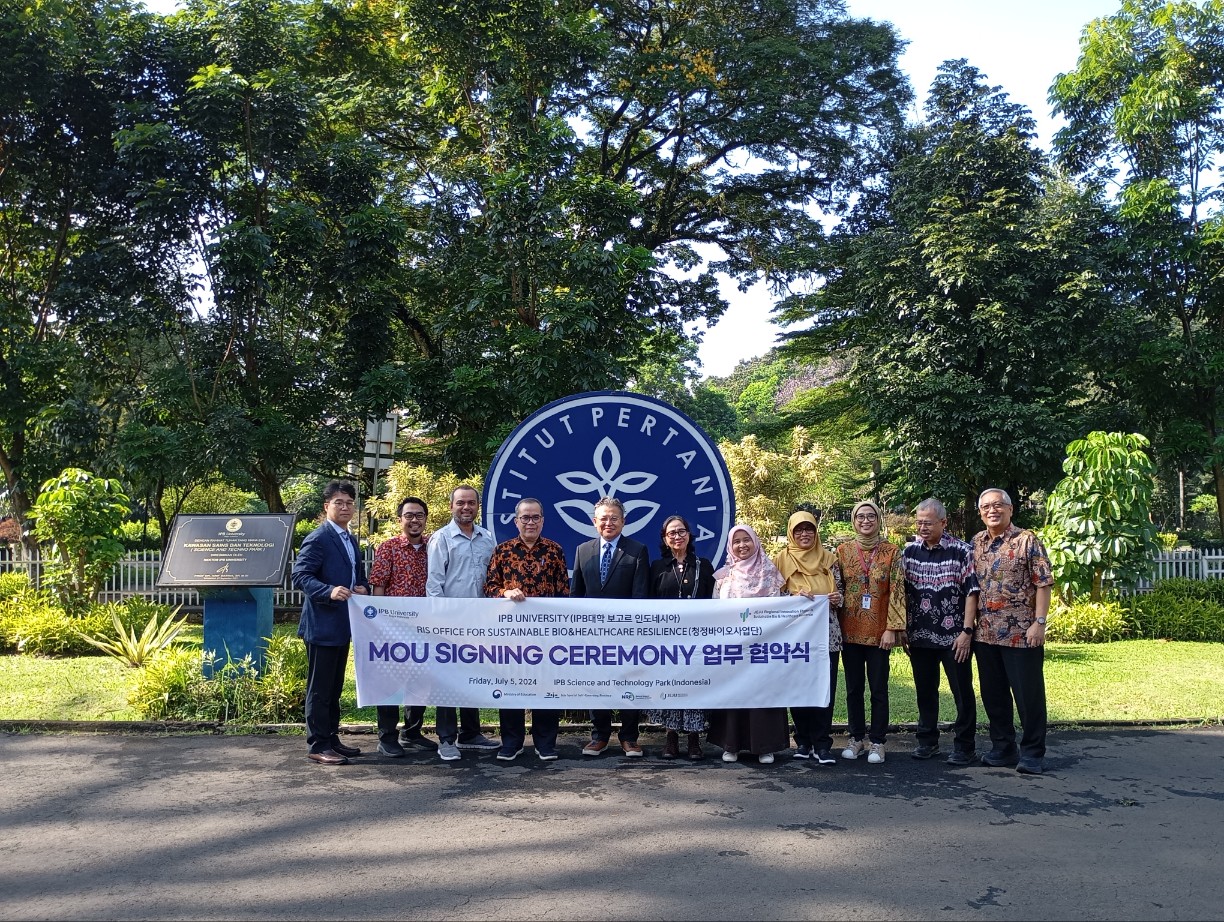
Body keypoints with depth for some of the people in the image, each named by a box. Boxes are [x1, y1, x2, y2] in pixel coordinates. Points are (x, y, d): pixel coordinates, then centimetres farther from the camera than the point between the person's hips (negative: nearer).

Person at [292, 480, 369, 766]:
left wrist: (361, 588, 3)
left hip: (343, 625, 9)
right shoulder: (318, 539, -12)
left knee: (335, 687, 16)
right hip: (322, 625, -9)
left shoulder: (351, 541, 16)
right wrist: (329, 591, -32)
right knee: (319, 688, -2)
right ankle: (318, 745, 5)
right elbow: (300, 575, -19)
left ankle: (332, 738, 26)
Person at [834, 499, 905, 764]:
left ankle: (876, 742, 14)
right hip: (850, 630, 2)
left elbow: (897, 591, -4)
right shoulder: (843, 550, 5)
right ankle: (857, 737, 21)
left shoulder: (891, 551, 0)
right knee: (853, 688, 9)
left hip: (879, 631, -2)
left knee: (879, 688, 3)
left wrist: (892, 628, -11)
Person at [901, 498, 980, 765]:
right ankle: (927, 740, 27)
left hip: (954, 637, -4)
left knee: (962, 692, 3)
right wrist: (901, 628, 7)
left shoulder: (962, 552, -7)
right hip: (919, 636, 4)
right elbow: (901, 591, 11)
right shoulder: (909, 551, 6)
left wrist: (967, 631, -14)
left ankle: (964, 747, 14)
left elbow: (971, 593, -8)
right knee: (925, 691, 14)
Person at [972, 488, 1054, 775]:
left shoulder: (1027, 541, -6)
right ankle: (1003, 748, 25)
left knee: (1028, 694, 2)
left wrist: (1039, 623, -15)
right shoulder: (977, 543, 10)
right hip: (986, 633, 5)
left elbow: (1043, 584, -8)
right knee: (993, 694, 12)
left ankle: (1033, 753, 13)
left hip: (1021, 633, -5)